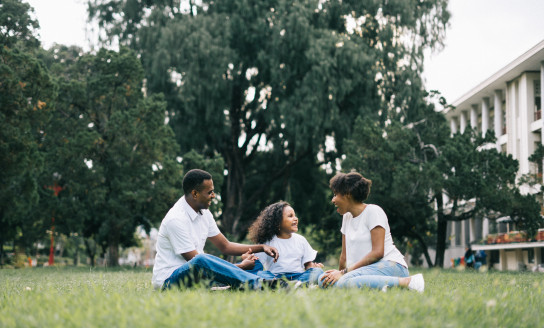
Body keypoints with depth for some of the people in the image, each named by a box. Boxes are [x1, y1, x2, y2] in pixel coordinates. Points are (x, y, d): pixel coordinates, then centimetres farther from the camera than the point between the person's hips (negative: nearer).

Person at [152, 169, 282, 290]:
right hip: (169, 278, -9)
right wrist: (240, 266, -20)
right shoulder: (175, 219, -21)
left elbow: (225, 246, 17)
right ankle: (257, 284, -50)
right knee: (200, 260, -41)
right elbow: (196, 260, -22)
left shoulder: (204, 213, 8)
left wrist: (261, 247, 4)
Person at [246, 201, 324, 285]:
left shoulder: (301, 240, 18)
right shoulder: (267, 241, 9)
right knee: (260, 274, -30)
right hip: (274, 277, -2)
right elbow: (256, 265, 1)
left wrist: (313, 267, -7)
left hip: (298, 277, 2)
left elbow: (308, 264, 16)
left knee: (317, 272, -25)